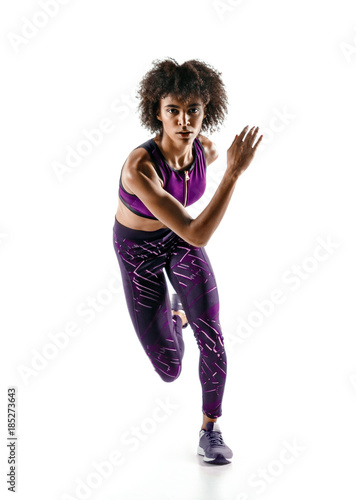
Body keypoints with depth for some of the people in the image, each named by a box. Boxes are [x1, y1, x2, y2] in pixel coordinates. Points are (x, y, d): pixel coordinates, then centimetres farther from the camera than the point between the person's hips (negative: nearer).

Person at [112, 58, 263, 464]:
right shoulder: (139, 167, -40)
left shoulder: (204, 149, -20)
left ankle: (210, 428, 6)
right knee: (169, 371, 3)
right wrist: (234, 172, -45)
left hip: (179, 238, 4)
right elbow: (197, 235, -44)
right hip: (138, 250, -3)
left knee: (210, 333, -19)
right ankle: (174, 310, 39)